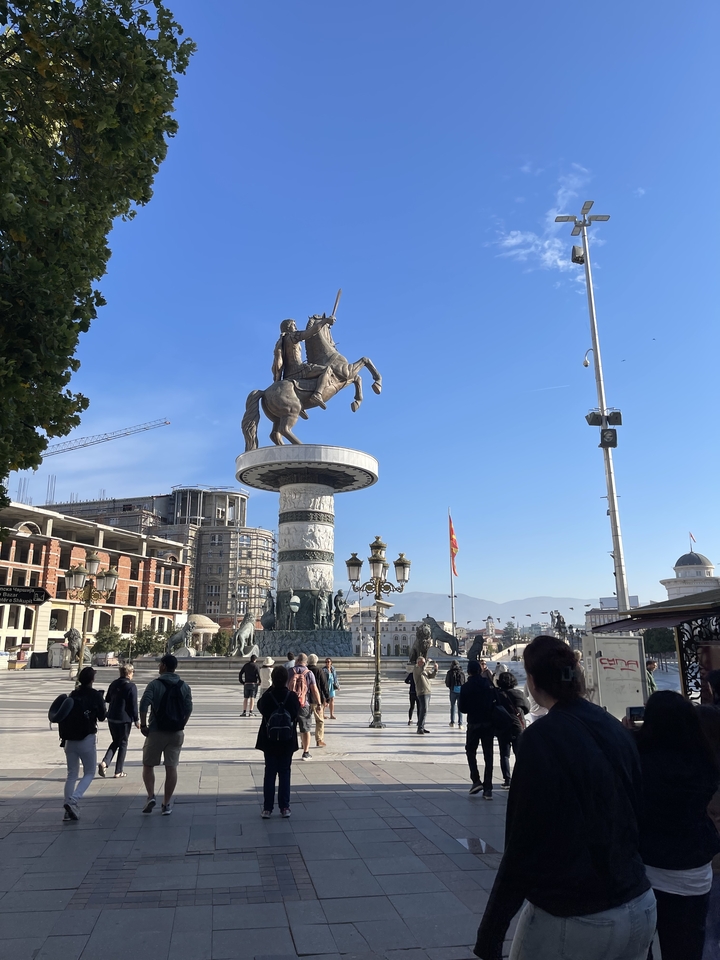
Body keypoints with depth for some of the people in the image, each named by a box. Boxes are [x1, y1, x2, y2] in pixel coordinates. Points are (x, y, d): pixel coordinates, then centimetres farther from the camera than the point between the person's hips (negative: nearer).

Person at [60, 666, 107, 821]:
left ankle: (69, 811, 12)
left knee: (71, 775, 14)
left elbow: (62, 716, 6)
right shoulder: (96, 695, -8)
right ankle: (72, 801, -12)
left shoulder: (72, 695, 5)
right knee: (89, 773, 8)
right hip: (87, 739, -4)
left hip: (70, 740, 5)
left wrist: (63, 736, 17)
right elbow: (102, 717, 0)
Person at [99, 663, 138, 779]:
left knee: (115, 742, 19)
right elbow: (134, 705, -14)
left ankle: (104, 762, -1)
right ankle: (118, 771, 11)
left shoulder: (114, 684, 6)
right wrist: (136, 720, -6)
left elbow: (107, 699, 17)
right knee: (123, 744, 7)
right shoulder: (131, 686, -14)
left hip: (111, 718, 6)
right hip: (125, 719, -6)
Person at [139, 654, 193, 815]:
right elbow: (189, 709, 4)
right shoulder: (184, 686, 5)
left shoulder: (155, 684, -7)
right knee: (171, 767, 7)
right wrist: (181, 725, 12)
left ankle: (151, 796, 1)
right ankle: (167, 804, 10)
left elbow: (144, 705, -17)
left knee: (148, 765, 14)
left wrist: (143, 725, -7)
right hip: (177, 732, 3)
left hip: (156, 731, -3)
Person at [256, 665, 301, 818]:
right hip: (288, 742, 0)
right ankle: (284, 808, 14)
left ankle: (267, 808, 12)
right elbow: (297, 715, -4)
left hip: (270, 742, 0)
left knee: (269, 773, 10)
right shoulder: (293, 696, -13)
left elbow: (260, 707, 5)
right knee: (285, 773, 11)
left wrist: (271, 688, 2)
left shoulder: (267, 696, -15)